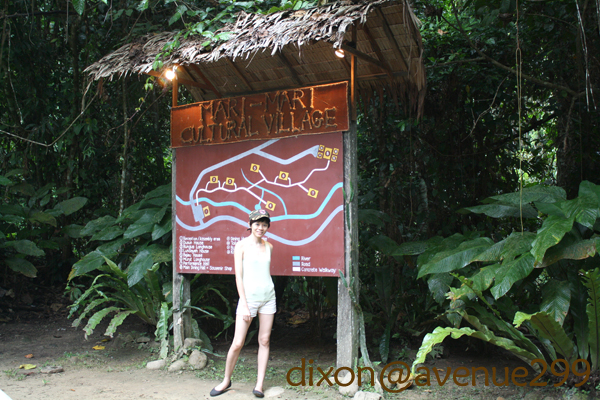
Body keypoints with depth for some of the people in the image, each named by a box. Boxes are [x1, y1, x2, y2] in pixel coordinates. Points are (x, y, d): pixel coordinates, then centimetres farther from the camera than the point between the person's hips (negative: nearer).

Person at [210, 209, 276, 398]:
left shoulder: (268, 246, 8)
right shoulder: (241, 245, -5)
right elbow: (238, 276, -8)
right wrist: (245, 305, -13)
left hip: (268, 296, 5)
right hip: (249, 297, -4)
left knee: (264, 340, 5)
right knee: (237, 343, -3)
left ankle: (259, 384, 13)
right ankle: (226, 380, 18)